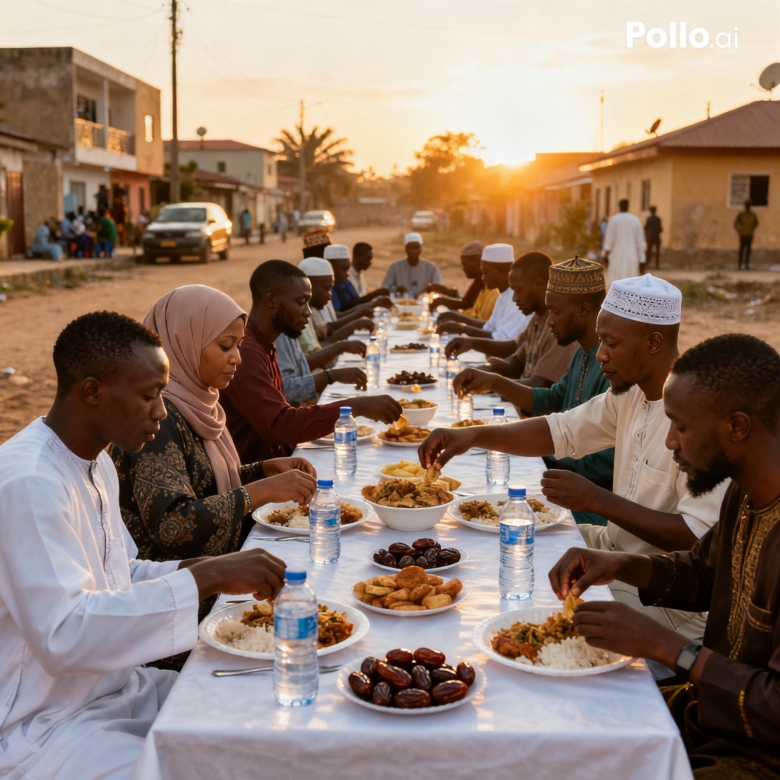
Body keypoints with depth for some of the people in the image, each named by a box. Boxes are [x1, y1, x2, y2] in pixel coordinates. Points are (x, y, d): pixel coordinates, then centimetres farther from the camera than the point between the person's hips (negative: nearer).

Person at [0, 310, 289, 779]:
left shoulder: (97, 462, 7)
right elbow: (62, 635, -32)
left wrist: (211, 571, -2)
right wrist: (205, 578, -32)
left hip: (116, 688, 9)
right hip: (40, 728, -9)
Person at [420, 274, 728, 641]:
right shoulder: (631, 391, 4)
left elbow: (698, 537, -27)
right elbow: (560, 431, 10)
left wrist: (598, 500, -26)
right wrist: (474, 435, -4)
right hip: (616, 548, 9)